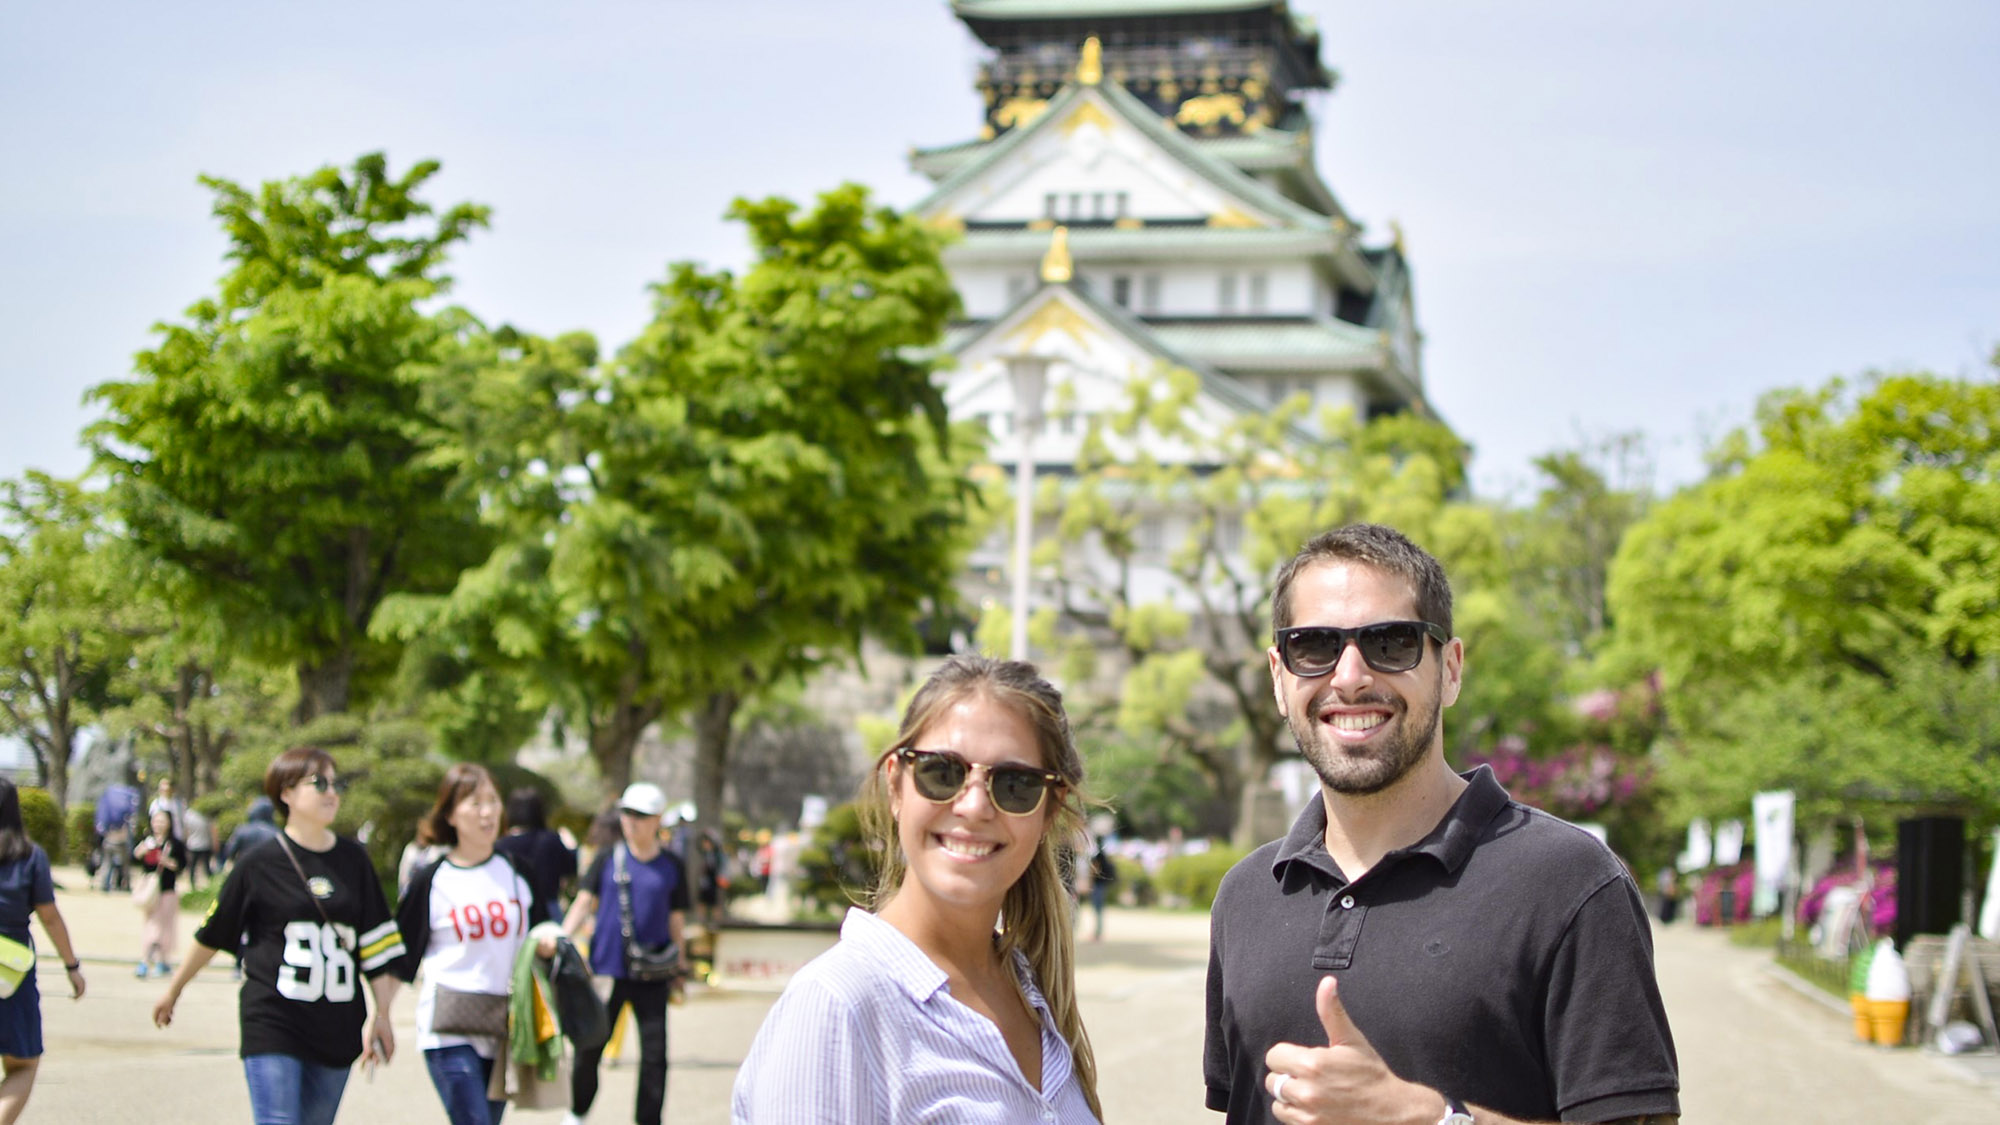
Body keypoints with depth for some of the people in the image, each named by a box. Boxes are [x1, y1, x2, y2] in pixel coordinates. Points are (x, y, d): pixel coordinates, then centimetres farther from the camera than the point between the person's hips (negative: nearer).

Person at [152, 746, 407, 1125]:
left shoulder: (353, 859, 9)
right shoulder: (258, 863, -1)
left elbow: (375, 942, 9)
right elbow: (212, 935, 10)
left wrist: (381, 1015, 2)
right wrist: (173, 991, 19)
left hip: (337, 1031, 4)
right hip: (271, 1023, -4)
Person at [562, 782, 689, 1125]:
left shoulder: (672, 867, 4)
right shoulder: (607, 859, 3)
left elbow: (676, 922, 10)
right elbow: (584, 904, 2)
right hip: (606, 968, 0)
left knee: (655, 1053, -1)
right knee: (589, 1047, 6)